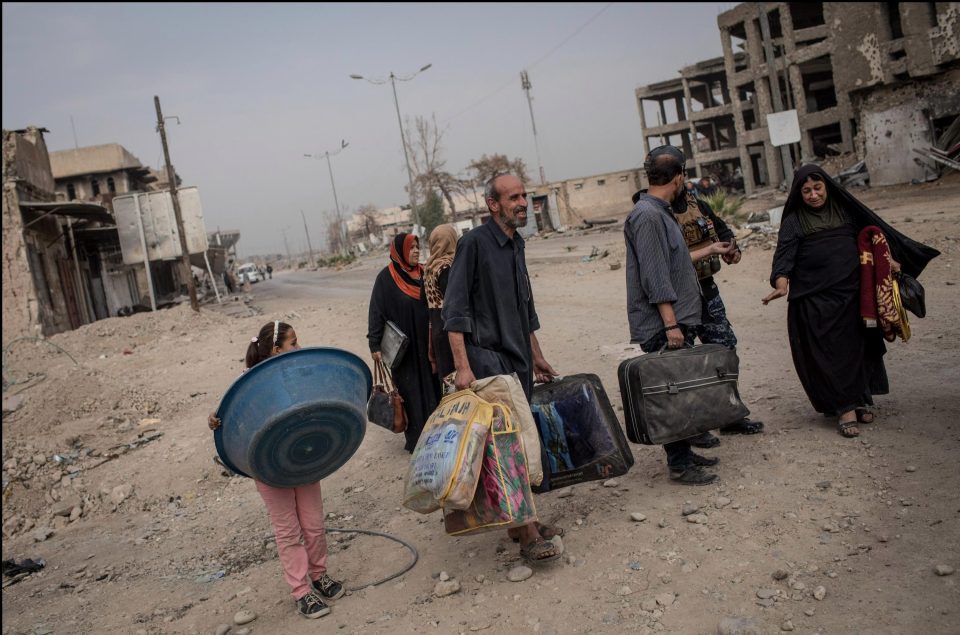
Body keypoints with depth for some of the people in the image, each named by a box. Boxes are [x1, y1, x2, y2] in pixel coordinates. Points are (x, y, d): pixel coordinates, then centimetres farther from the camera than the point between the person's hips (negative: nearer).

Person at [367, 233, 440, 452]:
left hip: (426, 344, 5)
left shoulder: (422, 273, 8)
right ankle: (416, 440, 10)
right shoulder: (386, 277, -7)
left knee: (431, 387, 9)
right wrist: (374, 344, -13)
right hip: (403, 347, -5)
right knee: (410, 391, 1)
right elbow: (376, 311, -8)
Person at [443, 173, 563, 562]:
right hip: (488, 358, -8)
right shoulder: (475, 243, -10)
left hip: (518, 359, 8)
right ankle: (528, 536, -4)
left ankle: (521, 522, 23)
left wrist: (536, 356, 24)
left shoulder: (516, 244, 14)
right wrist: (462, 366, -20)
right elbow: (455, 310, -14)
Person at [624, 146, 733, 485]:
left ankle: (683, 453, 25)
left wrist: (710, 250, 38)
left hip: (677, 321, 10)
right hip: (661, 327, -10)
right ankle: (679, 464, 4)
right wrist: (671, 324, -22)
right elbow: (654, 276, -21)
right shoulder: (646, 215, -16)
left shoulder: (660, 212, 16)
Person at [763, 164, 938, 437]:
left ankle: (861, 400, 22)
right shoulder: (794, 221, 3)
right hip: (814, 299, -3)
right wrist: (781, 284, -25)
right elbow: (784, 254, -8)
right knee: (828, 353, -4)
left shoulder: (845, 209, 12)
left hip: (852, 292, 3)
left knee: (857, 347, 8)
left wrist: (890, 258, 0)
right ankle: (845, 408, 1)